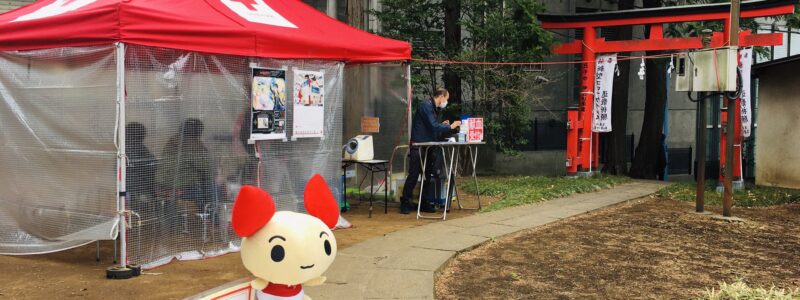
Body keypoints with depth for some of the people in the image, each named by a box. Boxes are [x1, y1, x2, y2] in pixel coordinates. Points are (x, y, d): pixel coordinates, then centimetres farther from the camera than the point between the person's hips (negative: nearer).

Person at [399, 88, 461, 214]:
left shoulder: (432, 107, 17)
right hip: (418, 147, -10)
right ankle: (405, 203, 1)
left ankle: (425, 203, 15)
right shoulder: (426, 105, -13)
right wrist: (450, 127, -13)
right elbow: (433, 126, -21)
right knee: (413, 175, -6)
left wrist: (442, 125, 8)